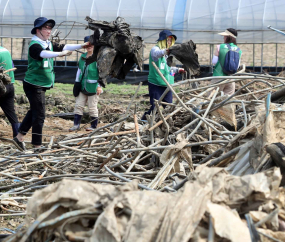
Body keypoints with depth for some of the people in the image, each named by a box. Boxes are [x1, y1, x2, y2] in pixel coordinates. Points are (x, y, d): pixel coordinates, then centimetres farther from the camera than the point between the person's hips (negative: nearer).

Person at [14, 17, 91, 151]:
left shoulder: (48, 44, 11)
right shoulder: (34, 45, -18)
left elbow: (64, 47, 8)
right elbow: (43, 53, -37)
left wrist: (82, 46, 0)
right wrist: (60, 54, -52)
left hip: (42, 85, 9)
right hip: (34, 84, -9)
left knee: (34, 112, 16)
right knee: (39, 115, -8)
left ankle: (20, 137, 26)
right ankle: (37, 146, -5)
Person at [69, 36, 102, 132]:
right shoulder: (83, 57, 14)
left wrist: (99, 85, -16)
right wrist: (77, 83, 20)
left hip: (93, 87, -7)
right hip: (83, 87, 7)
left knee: (92, 107, 0)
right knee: (78, 105, 4)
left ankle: (94, 126, 11)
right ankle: (76, 125, 7)